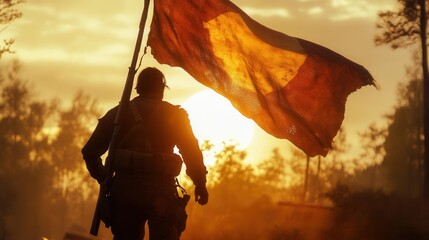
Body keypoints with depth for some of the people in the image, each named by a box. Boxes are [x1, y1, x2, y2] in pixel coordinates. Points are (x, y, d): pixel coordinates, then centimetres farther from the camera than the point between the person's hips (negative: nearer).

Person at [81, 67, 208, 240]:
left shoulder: (118, 113, 11)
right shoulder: (173, 115, 4)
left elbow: (90, 151, 8)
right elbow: (192, 153, -1)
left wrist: (104, 179, 21)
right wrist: (200, 184, 10)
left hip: (124, 188, 3)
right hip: (160, 191, -3)